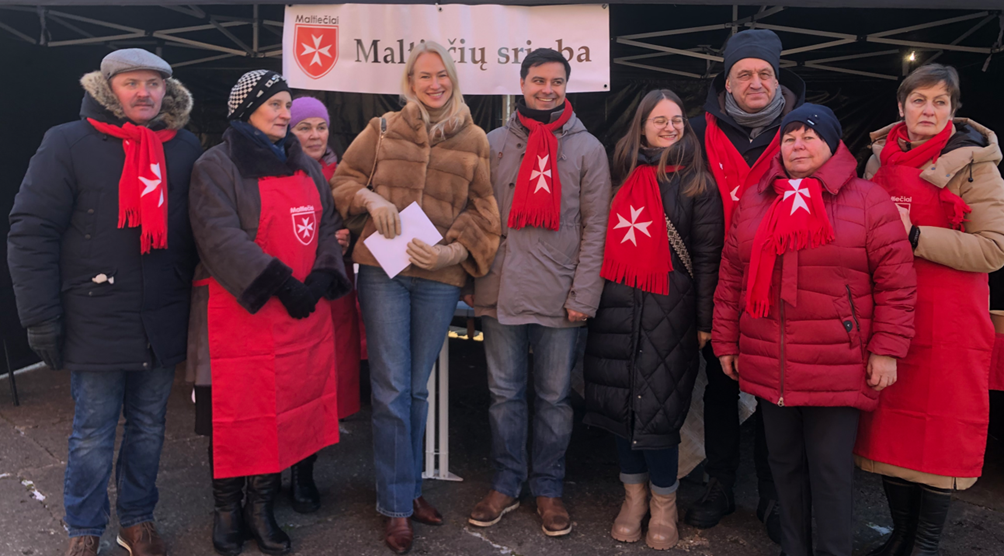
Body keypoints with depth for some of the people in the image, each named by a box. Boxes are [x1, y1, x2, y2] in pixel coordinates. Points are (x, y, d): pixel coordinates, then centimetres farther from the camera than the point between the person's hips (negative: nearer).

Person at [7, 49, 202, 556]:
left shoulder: (186, 149, 6)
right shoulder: (68, 144, -4)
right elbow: (31, 232, -6)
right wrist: (41, 318, -10)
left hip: (163, 324, 3)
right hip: (97, 321, -3)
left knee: (148, 428, 15)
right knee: (93, 435, 8)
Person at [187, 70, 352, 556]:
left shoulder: (305, 166, 16)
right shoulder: (217, 165, -3)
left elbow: (327, 226, 12)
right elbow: (222, 236, -16)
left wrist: (321, 279, -6)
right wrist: (281, 284, -23)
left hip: (302, 314, 5)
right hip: (238, 311, -5)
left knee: (287, 408, 7)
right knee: (236, 410, 4)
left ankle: (261, 505, 23)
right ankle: (227, 510, 23)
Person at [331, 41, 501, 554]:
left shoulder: (475, 141, 7)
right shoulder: (383, 129, 7)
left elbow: (482, 209, 6)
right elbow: (343, 179, 12)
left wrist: (454, 250, -9)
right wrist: (370, 197, -9)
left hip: (440, 277, 1)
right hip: (383, 271, -1)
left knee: (417, 389, 13)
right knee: (391, 389, -1)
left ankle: (409, 489, 30)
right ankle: (397, 508, 12)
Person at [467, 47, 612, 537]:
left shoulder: (587, 148, 5)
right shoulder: (493, 144, 10)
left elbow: (595, 227, 0)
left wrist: (583, 295, -7)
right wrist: (472, 278, 2)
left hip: (559, 297, -1)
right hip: (501, 291, 2)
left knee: (554, 398, 7)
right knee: (505, 393, 10)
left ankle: (548, 490, 23)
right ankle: (505, 486, 24)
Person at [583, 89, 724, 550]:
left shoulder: (696, 184, 2)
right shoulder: (624, 176, 11)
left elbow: (708, 257, -2)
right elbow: (606, 241, 11)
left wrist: (704, 321, -6)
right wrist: (593, 299, 5)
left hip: (669, 311, -3)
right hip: (618, 307, 3)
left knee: (658, 406, -2)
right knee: (621, 401, 7)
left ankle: (664, 505, 18)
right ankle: (634, 496, 25)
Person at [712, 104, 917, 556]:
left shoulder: (868, 201, -1)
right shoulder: (754, 201, 10)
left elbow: (896, 282, -4)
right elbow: (731, 277, 10)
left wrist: (886, 349, -9)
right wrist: (726, 342, 8)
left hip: (838, 370, -4)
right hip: (768, 367, 4)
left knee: (830, 469, 4)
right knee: (785, 464, 15)